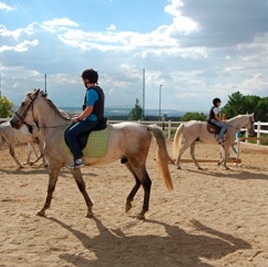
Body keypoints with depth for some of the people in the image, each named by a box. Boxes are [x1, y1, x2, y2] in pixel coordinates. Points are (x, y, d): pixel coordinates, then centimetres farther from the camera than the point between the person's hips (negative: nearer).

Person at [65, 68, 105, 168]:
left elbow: (89, 109, -22)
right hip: (96, 119, 11)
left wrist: (78, 118, -9)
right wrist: (80, 116, 17)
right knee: (72, 130, 24)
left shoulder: (91, 92, -16)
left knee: (69, 133, -15)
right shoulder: (98, 90, 15)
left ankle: (79, 159, -18)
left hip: (91, 120, -11)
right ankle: (77, 156, 25)